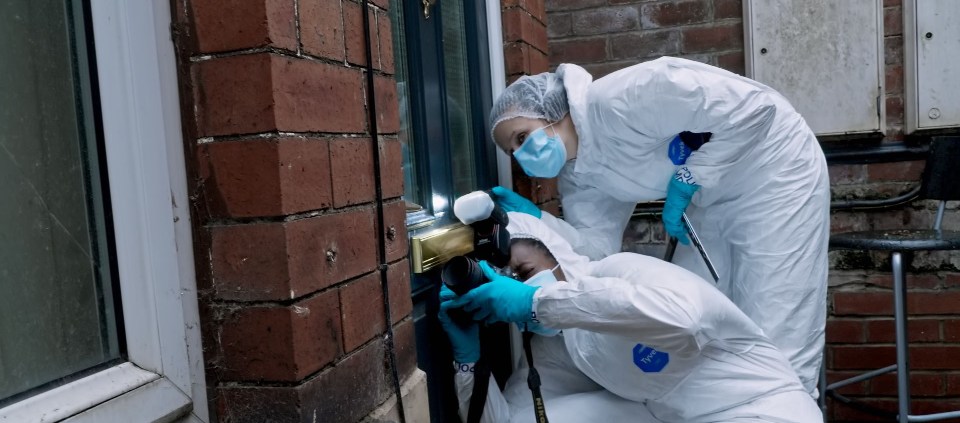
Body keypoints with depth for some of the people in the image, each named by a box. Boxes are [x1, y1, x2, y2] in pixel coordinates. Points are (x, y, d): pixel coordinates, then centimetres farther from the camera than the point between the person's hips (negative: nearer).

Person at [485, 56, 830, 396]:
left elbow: (756, 104, -27)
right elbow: (598, 246, -7)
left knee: (776, 344, -8)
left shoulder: (618, 99, -29)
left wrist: (690, 178, -25)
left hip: (776, 172, -8)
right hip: (715, 199, 8)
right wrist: (536, 220, -20)